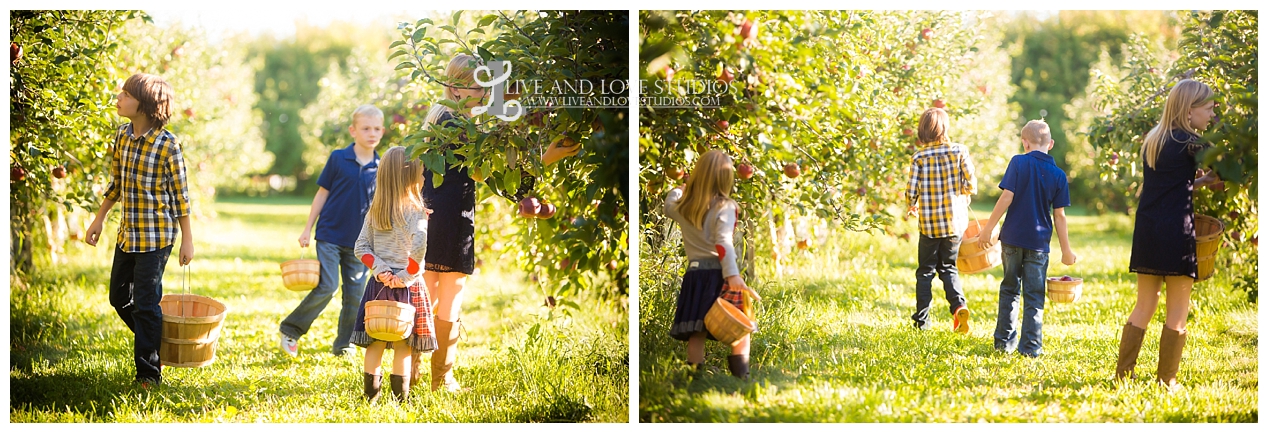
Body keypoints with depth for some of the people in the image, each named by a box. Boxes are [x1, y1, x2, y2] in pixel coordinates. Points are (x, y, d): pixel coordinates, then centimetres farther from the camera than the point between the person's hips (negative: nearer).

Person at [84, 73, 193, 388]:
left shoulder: (167, 145, -15)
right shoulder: (122, 136, 5)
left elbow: (180, 196, -9)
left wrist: (187, 239, -8)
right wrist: (99, 219, 20)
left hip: (156, 236, -7)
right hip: (127, 233, 7)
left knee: (146, 303, -5)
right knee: (119, 297, 14)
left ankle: (149, 372, 5)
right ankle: (156, 342, 32)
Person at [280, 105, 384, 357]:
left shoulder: (380, 168, 3)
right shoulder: (338, 159, -5)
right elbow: (322, 193, 0)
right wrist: (308, 229, 1)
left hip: (358, 241, 4)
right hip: (330, 235, -4)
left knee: (355, 294, 5)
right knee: (326, 286, -12)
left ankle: (344, 345, 18)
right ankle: (290, 330, 4)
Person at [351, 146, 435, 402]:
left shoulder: (374, 212, 7)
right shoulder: (414, 210, -11)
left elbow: (361, 248, 3)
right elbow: (419, 245, -25)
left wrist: (381, 270, -3)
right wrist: (406, 276, -15)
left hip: (379, 284, 5)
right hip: (407, 286, -5)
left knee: (374, 344, 10)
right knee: (403, 346, 3)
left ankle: (371, 396, 13)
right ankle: (400, 399, 5)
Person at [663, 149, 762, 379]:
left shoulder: (682, 207, 8)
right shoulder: (725, 207, -8)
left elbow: (668, 205, 33)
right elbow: (724, 242, -21)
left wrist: (677, 191, 53)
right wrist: (732, 274, -30)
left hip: (695, 275, 4)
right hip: (719, 274, -4)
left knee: (696, 334, 6)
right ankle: (740, 376, -4)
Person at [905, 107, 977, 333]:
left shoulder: (919, 157, -9)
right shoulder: (959, 151, -6)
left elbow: (912, 191, -8)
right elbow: (971, 185, -7)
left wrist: (911, 207, 14)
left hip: (929, 223, -1)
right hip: (955, 221, 1)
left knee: (925, 271, 12)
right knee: (948, 268, 15)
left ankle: (922, 320, 12)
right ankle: (959, 305, -10)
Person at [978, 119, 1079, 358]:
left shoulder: (1019, 163, -6)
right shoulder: (1058, 175, -1)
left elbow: (1007, 197, -12)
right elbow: (1059, 215, 1)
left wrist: (989, 228, -7)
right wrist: (1066, 250, 7)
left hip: (1013, 239, 0)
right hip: (1039, 243, 0)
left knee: (1010, 290, 14)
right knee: (1034, 296, 6)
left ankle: (1004, 340, 16)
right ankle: (1030, 346, 2)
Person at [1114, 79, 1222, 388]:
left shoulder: (1153, 140, 15)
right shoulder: (1190, 143, -9)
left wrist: (1200, 182, 16)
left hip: (1147, 232, 7)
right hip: (1176, 234, -7)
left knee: (1144, 307, 14)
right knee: (1178, 312, 1)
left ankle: (1122, 373, 12)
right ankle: (1167, 380, 2)